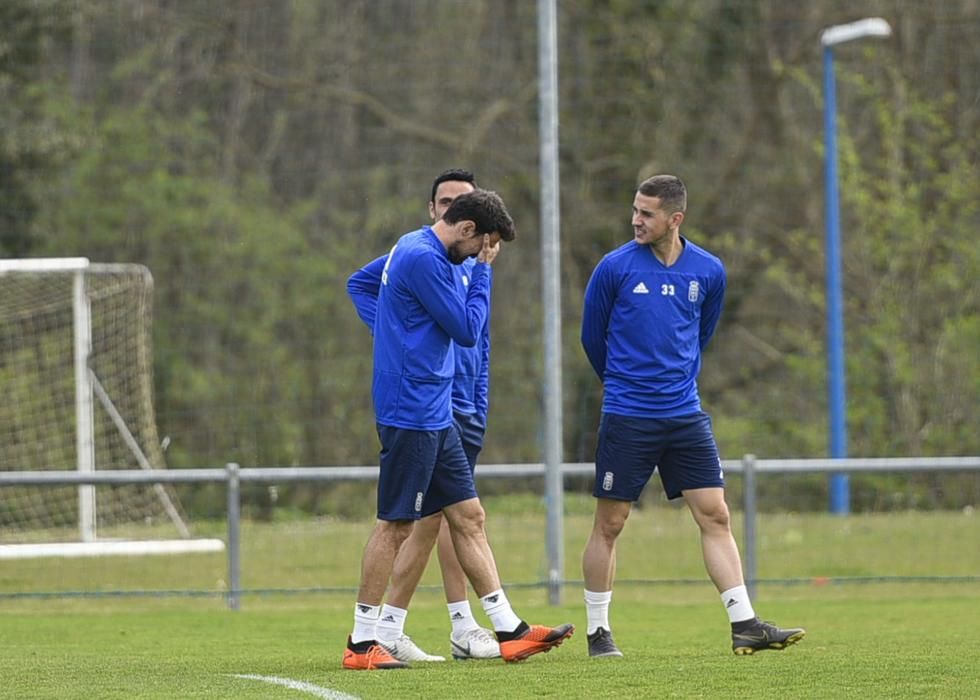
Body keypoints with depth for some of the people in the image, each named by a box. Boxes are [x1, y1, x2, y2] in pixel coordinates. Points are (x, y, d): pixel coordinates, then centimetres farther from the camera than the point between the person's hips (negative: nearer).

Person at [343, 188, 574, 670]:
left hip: (434, 414, 11)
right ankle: (362, 643, 1)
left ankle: (510, 631, 11)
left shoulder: (419, 250, 14)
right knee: (395, 525, -5)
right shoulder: (424, 258, -17)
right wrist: (483, 269, -6)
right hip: (411, 412, -11)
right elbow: (467, 331, -15)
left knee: (469, 516, 9)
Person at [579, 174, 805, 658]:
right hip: (626, 418, -3)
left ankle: (745, 626, -1)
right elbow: (592, 337, 7)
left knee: (715, 517, -2)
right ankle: (598, 631, 11)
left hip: (685, 417, 3)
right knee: (609, 524, 1)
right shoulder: (614, 268, -6)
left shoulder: (708, 272, 3)